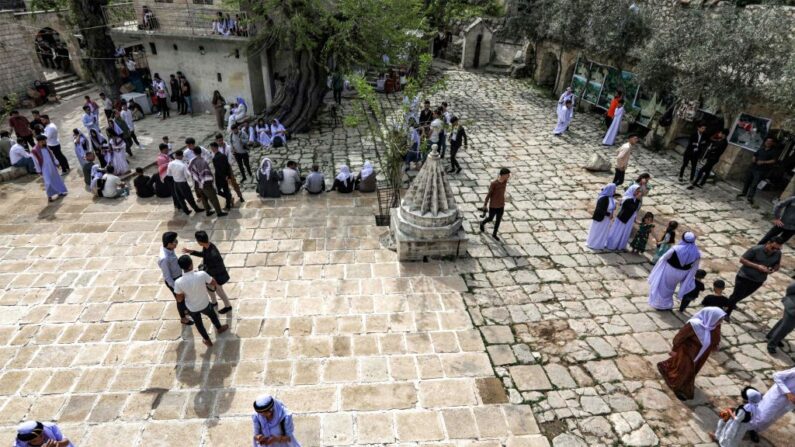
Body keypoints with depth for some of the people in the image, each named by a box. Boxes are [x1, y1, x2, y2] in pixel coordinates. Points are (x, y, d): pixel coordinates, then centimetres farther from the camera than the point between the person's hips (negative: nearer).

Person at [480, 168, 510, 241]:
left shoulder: (505, 181, -9)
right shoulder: (493, 184, -26)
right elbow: (489, 194, -15)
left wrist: (503, 201, 16)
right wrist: (485, 204, -5)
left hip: (501, 205, 5)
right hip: (493, 206, -5)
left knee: (498, 220, 13)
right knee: (490, 219, 14)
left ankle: (494, 234, 31)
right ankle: (482, 223, 44)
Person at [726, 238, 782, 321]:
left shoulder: (778, 253, -6)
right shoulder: (756, 249, -22)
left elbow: (777, 265, 9)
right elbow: (742, 260, -18)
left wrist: (772, 270, -14)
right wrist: (757, 266, -28)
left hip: (758, 280, 5)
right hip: (744, 277, -5)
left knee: (744, 295, 22)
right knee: (737, 295, -3)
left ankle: (731, 303, 48)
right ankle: (727, 313, 11)